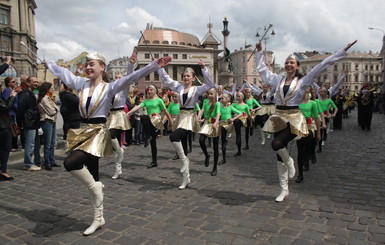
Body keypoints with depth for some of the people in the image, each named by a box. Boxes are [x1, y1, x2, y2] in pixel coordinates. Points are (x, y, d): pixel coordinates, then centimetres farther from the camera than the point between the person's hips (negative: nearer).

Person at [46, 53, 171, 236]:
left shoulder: (109, 88, -7)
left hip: (98, 133, -6)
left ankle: (95, 187, 1)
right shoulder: (81, 84, 8)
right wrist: (48, 64, 37)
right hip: (83, 132, 6)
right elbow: (62, 72, 24)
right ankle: (98, 218, 22)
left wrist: (154, 65, -27)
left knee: (70, 163, -26)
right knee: (92, 178, 10)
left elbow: (131, 77, -18)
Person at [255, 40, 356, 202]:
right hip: (278, 119, 4)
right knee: (279, 153, 5)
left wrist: (343, 51, -3)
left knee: (276, 144, -29)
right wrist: (259, 52, 24)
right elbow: (261, 68, 20)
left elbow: (322, 66, -1)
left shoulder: (303, 81, 1)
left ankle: (289, 162, 7)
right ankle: (284, 190, 17)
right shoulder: (278, 80, 11)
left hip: (293, 119, -4)